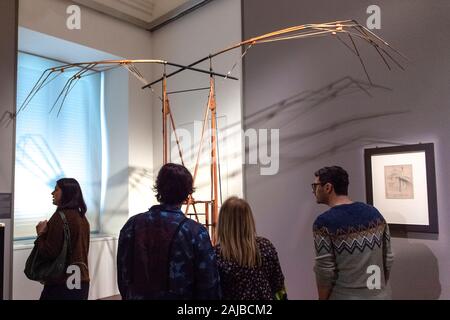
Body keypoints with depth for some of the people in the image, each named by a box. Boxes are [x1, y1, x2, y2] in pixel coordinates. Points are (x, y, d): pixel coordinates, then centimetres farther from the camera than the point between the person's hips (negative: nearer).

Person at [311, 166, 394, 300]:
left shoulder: (324, 222, -17)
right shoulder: (375, 213, 0)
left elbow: (325, 271, -17)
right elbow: (388, 259, 6)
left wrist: (322, 298, -2)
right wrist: (379, 289, 18)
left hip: (346, 296, -5)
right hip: (381, 295, 5)